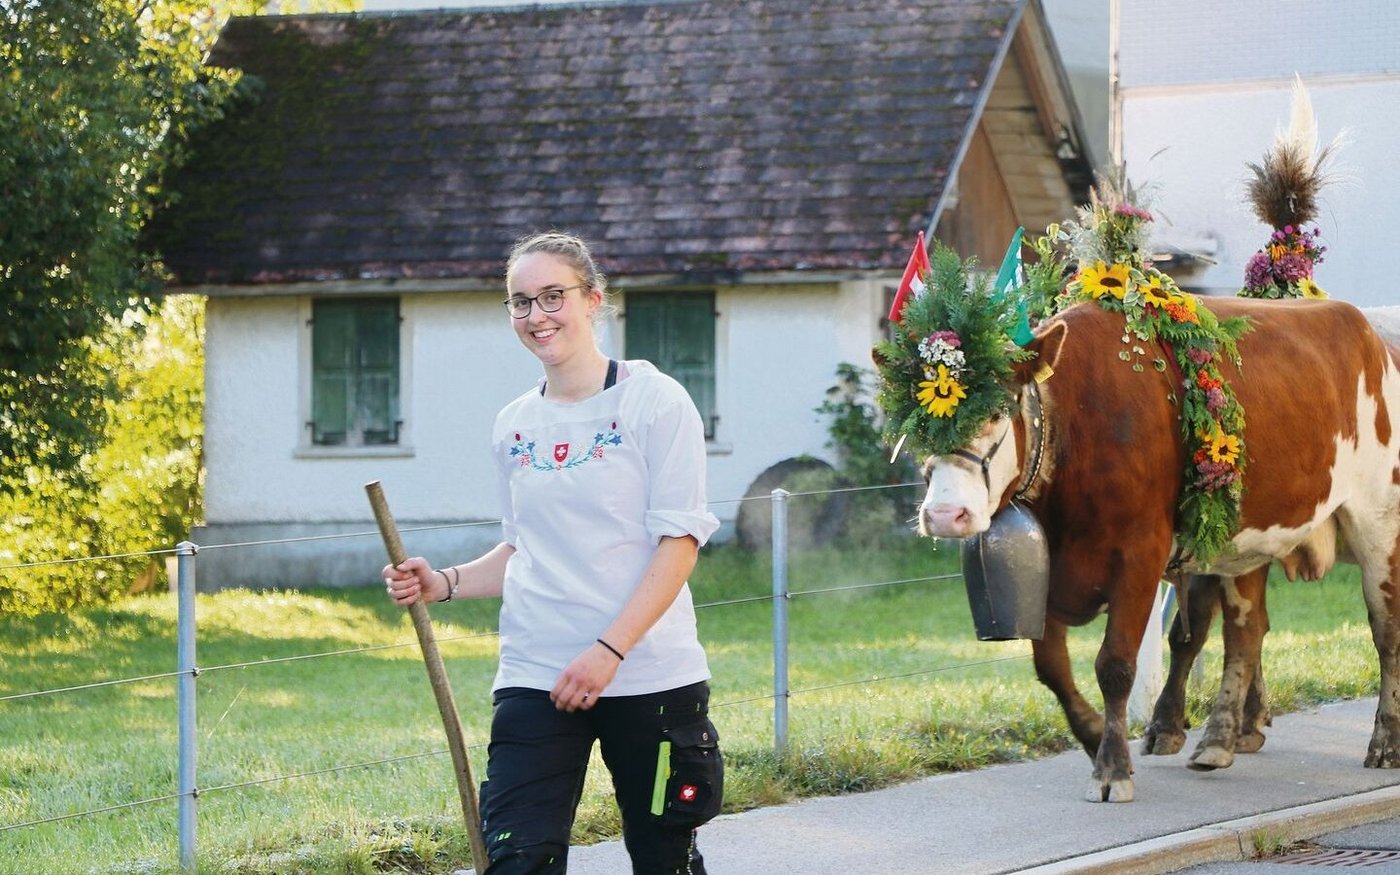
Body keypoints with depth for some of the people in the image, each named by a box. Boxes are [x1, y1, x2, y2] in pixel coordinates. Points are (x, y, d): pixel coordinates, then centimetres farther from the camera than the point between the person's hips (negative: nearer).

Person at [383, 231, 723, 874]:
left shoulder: (652, 400, -4)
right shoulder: (514, 425, 11)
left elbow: (678, 543, -9)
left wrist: (607, 650, -19)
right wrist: (443, 584, 3)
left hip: (648, 673, -4)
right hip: (535, 677, 4)